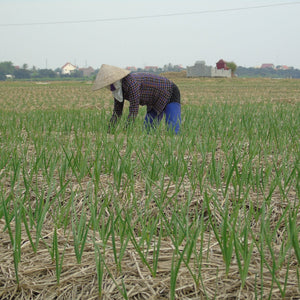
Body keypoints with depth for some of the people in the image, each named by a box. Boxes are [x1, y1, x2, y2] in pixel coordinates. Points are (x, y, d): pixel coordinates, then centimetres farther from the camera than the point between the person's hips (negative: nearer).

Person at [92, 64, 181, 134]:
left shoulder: (131, 82, -34)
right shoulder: (118, 87, -7)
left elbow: (134, 111, -35)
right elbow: (117, 112, -1)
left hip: (170, 94, -9)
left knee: (173, 132, -24)